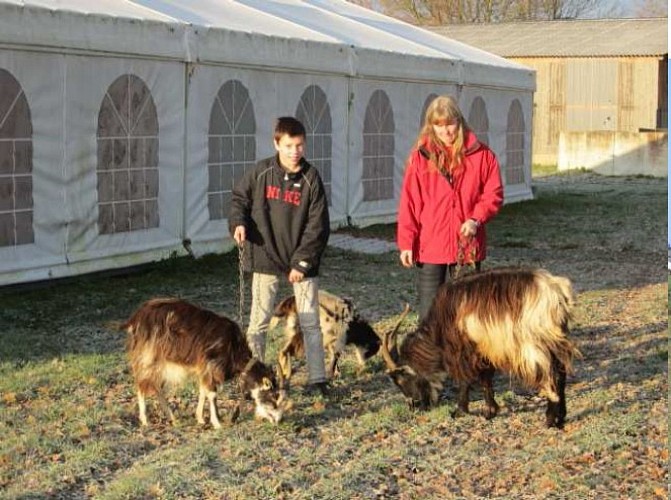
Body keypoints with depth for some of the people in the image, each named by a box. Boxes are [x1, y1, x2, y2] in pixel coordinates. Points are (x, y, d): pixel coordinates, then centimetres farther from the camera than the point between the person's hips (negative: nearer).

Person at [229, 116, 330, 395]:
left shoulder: (311, 179, -6)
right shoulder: (261, 172, -4)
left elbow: (317, 225, -6)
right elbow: (239, 198, 9)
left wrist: (302, 261, -11)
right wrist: (238, 222, -12)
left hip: (302, 260, 0)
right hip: (265, 257, 0)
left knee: (310, 322, 4)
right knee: (259, 321, 3)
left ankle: (317, 379, 12)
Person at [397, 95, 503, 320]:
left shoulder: (481, 154, 2)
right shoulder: (421, 156, 0)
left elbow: (493, 194, 5)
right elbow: (409, 202, -1)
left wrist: (476, 219, -13)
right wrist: (406, 242, -6)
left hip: (467, 246, 1)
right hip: (430, 248, -1)